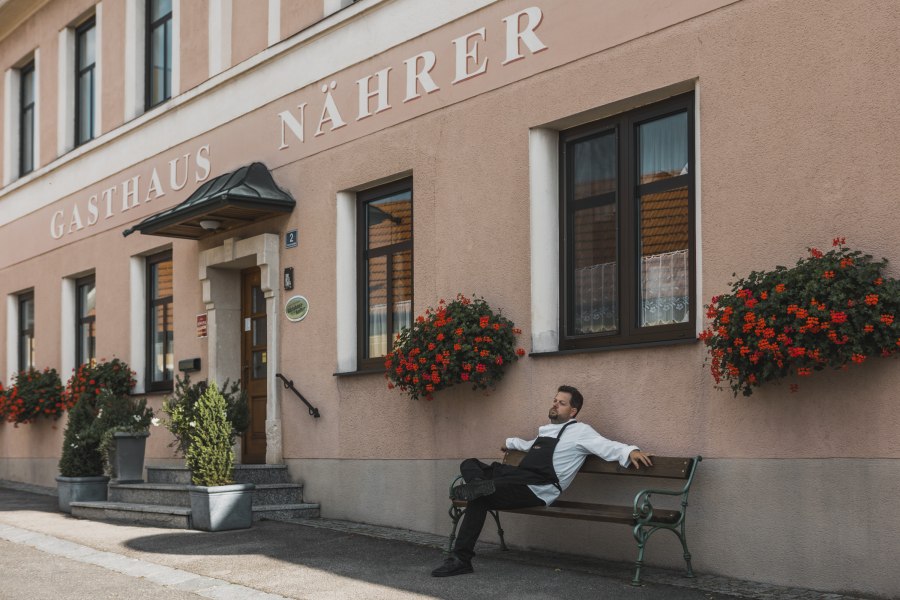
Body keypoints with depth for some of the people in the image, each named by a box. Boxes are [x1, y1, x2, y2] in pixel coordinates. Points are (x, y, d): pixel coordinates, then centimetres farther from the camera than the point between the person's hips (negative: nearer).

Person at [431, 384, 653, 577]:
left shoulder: (580, 431, 2)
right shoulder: (545, 430, 26)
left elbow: (607, 447, -10)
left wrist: (631, 451, -28)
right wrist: (510, 443, 61)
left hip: (537, 490, -8)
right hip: (518, 478, 8)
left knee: (480, 499, -26)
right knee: (470, 464, -7)